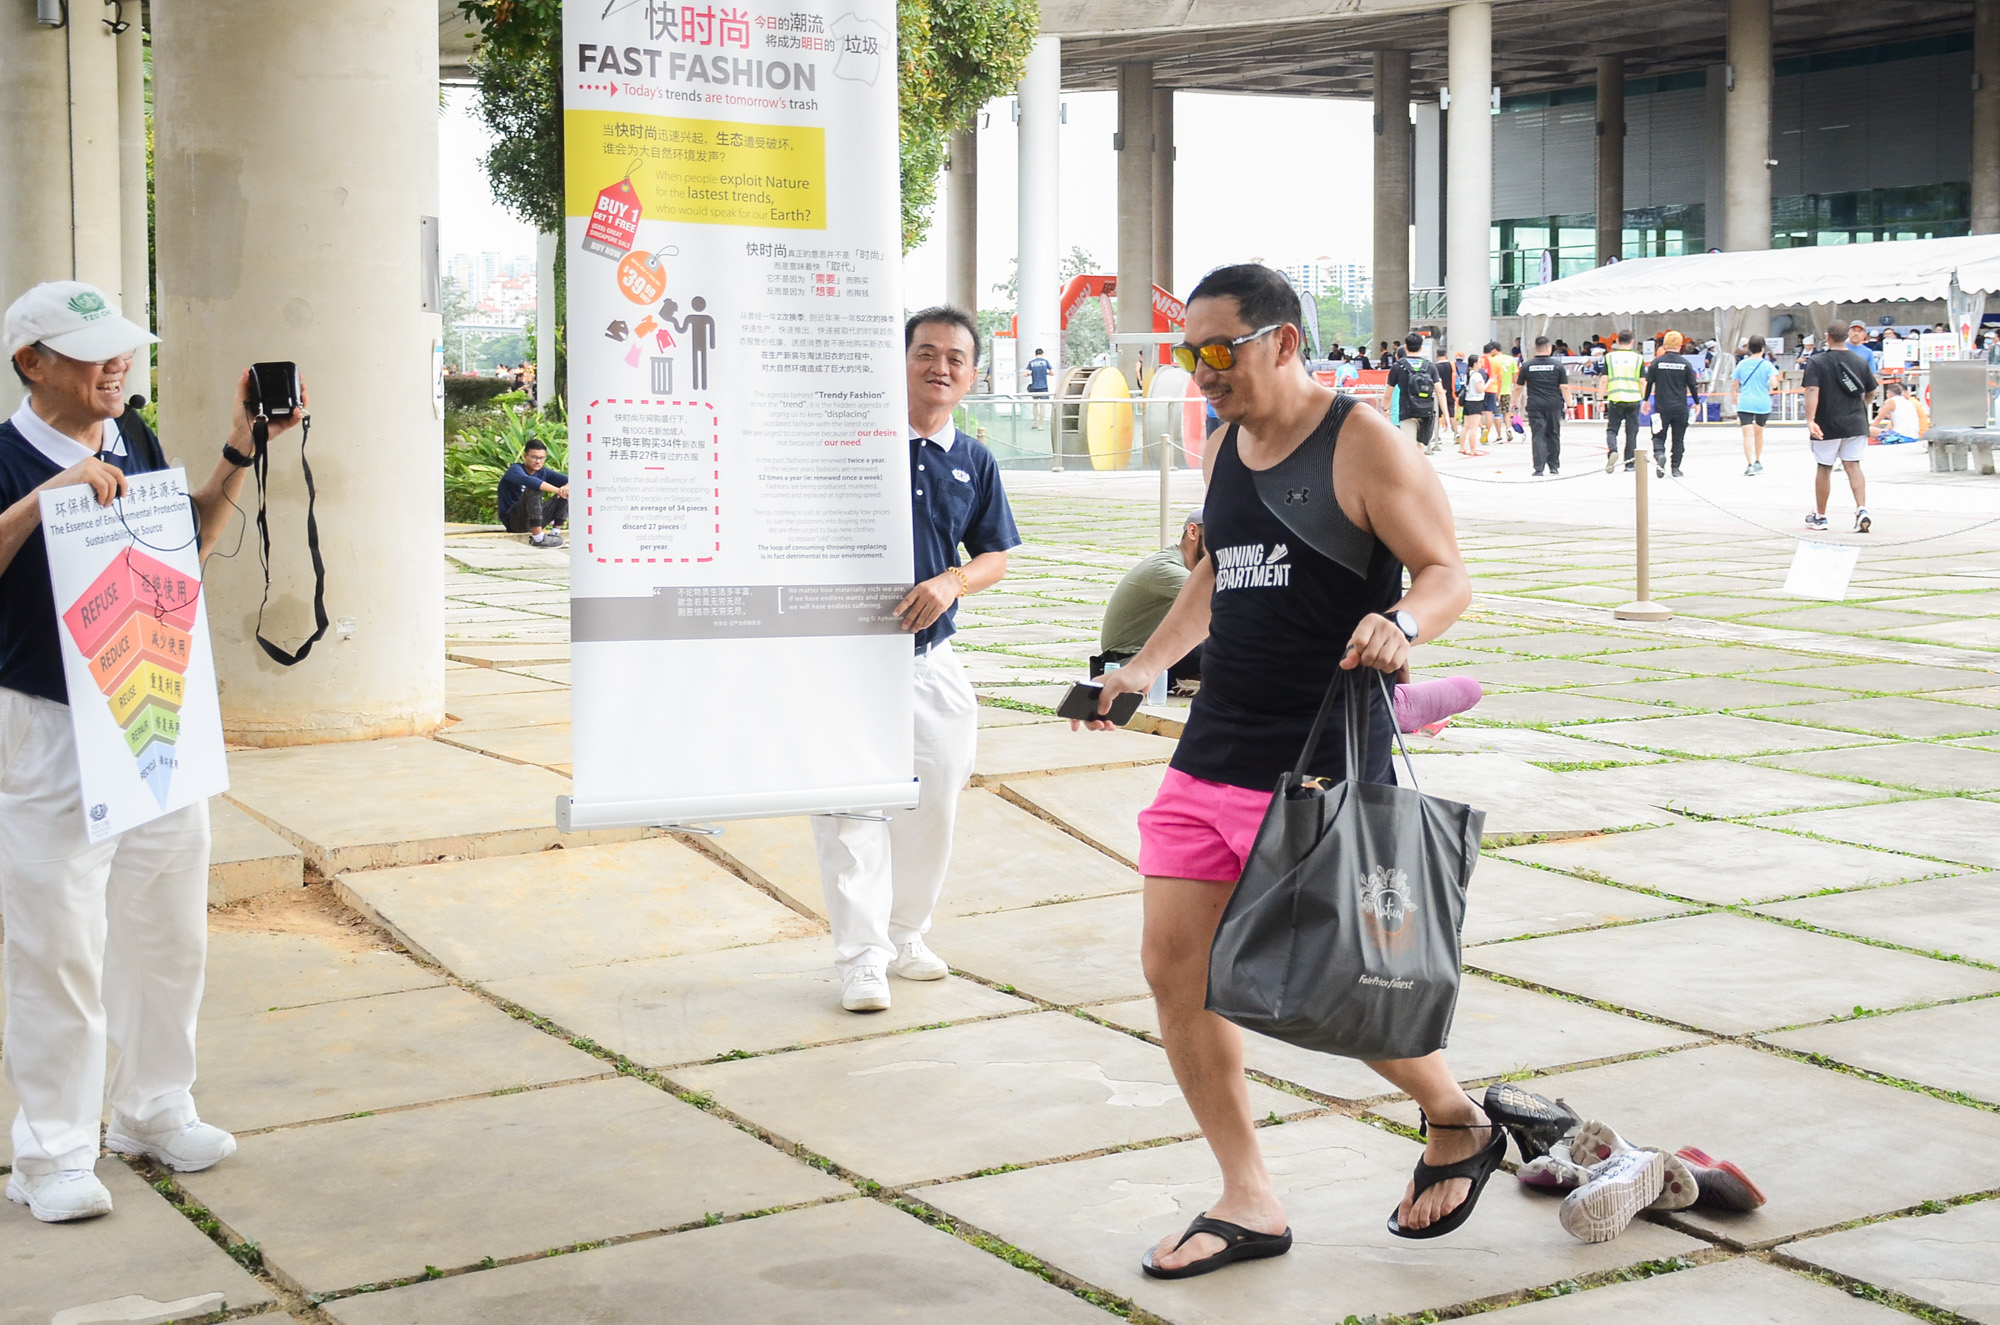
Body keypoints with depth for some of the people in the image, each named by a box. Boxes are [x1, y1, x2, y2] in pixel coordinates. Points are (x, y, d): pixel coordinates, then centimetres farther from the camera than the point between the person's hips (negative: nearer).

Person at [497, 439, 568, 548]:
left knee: (566, 494, -2)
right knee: (534, 490, -32)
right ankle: (538, 538, -35)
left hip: (535, 522, 7)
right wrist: (558, 490, -40)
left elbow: (568, 479, -2)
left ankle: (555, 532, -11)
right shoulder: (515, 470, -12)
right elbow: (527, 480, -35)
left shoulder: (543, 472, 7)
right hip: (514, 521, -7)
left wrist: (567, 487, -29)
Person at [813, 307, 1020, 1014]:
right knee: (850, 806, -7)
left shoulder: (973, 462, 9)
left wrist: (951, 582, -8)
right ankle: (861, 957, 0)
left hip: (931, 657, 5)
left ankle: (905, 934, 29)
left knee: (932, 803, 12)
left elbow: (995, 557, 13)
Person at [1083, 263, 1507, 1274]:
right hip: (1211, 755, 7)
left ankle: (1457, 1123, 28)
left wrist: (1401, 622, -32)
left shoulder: (1363, 443, -10)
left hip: (1323, 767, -7)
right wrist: (1145, 667, 22)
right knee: (1174, 968, 1)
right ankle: (1247, 1202, 14)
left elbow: (1448, 572, -12)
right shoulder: (1223, 452, 12)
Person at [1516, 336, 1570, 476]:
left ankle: (1539, 468, -8)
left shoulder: (1527, 366, 0)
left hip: (1535, 405, 0)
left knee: (1538, 436, -1)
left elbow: (1519, 387, 6)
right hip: (1553, 405, 0)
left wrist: (1515, 402, 21)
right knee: (1553, 435, 13)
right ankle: (1554, 466, 20)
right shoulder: (1557, 364, -1)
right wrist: (1568, 405, 4)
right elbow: (1564, 387, -2)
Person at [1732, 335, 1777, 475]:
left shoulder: (1742, 364, 4)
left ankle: (1749, 464, -20)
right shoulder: (1767, 365, -2)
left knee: (1748, 435, -8)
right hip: (1763, 404, 1)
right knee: (1759, 432, 21)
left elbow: (1735, 384, 10)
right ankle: (1758, 462, 32)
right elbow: (1773, 382, -14)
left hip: (1745, 404, 0)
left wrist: (1735, 396, 27)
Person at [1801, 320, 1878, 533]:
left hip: (1827, 425, -2)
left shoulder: (1816, 362, -8)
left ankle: (1819, 516, 19)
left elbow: (1812, 391, -20)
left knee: (1824, 468, 9)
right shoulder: (1860, 362, 5)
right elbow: (1871, 392, 13)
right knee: (1853, 466, 2)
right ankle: (1862, 509, -17)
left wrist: (1810, 420, -28)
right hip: (1855, 424, 3)